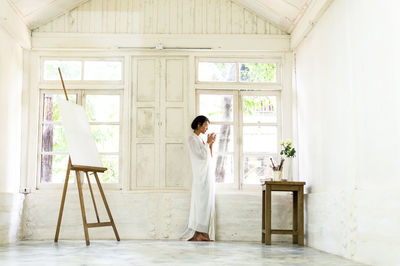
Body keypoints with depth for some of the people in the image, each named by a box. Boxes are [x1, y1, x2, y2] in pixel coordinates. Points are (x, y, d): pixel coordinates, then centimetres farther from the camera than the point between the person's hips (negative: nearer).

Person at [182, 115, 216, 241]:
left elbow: (209, 157, 18)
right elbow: (202, 155, -17)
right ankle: (198, 233, -3)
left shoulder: (200, 139, 18)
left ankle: (201, 233, 11)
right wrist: (208, 142, -6)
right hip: (201, 176, -9)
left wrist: (211, 144, 9)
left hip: (207, 175, 9)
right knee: (202, 203, -8)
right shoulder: (192, 138, -8)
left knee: (207, 203, 8)